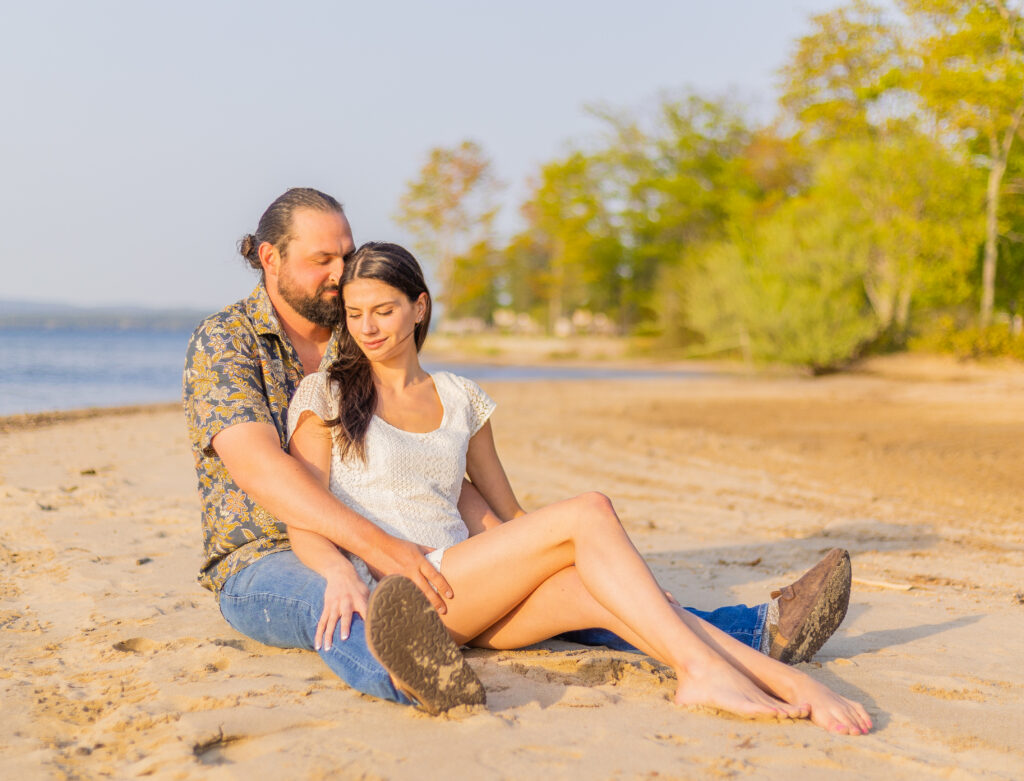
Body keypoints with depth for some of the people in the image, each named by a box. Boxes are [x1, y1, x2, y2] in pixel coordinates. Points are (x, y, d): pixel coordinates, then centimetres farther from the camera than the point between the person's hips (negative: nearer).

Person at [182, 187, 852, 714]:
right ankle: (412, 674, -76)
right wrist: (377, 546, -38)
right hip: (264, 565, -5)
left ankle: (754, 633, -22)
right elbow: (261, 468, -25)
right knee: (331, 597, -42)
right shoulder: (225, 342, -8)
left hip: (372, 551, 5)